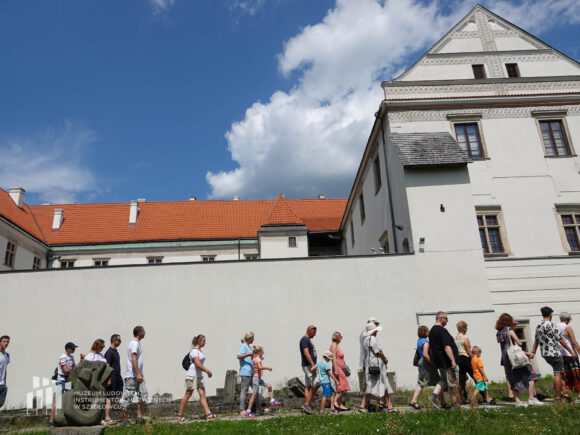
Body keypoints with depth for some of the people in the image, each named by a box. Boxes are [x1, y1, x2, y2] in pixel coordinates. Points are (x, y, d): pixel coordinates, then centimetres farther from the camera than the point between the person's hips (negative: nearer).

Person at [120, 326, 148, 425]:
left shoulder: (137, 343, 17)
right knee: (127, 398, 0)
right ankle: (124, 419, 8)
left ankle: (139, 417, 6)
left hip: (138, 376, 10)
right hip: (131, 376, -10)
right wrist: (138, 374, -23)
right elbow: (133, 359, -21)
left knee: (143, 395, 4)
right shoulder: (134, 343, -13)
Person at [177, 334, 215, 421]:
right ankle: (180, 415, 10)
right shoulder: (194, 351, -13)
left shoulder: (199, 351, 16)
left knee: (202, 394, 2)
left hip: (199, 376, 9)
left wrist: (207, 371, 12)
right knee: (188, 394, -1)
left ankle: (208, 414, -3)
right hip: (192, 375, -9)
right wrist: (208, 371, -19)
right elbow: (197, 364, -22)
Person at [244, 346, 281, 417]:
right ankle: (248, 411, -2)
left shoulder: (255, 359, 9)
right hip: (256, 378, -10)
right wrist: (268, 368, -22)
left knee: (269, 386, 12)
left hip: (259, 378, 10)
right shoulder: (258, 359, -17)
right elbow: (260, 367, -32)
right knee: (254, 395, -6)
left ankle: (272, 401, 15)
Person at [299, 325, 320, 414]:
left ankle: (306, 405, 11)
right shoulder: (304, 339, -12)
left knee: (308, 386, 9)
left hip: (310, 366, 10)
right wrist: (313, 365, -26)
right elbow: (306, 353, -22)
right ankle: (307, 404, -7)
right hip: (308, 366, -10)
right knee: (316, 384, -11)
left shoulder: (308, 340, 19)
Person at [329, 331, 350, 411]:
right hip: (338, 368, -10)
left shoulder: (336, 345, 18)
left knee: (341, 389, 9)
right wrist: (336, 370, -24)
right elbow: (334, 358, -19)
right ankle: (336, 402, -6)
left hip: (340, 369, 10)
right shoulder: (334, 345, -12)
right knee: (342, 387, -11)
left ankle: (340, 405, 11)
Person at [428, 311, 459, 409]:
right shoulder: (442, 330, -17)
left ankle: (434, 395, 3)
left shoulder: (431, 331, 13)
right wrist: (453, 360, -22)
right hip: (447, 361, -9)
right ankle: (454, 404, 12)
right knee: (452, 383, 3)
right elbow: (447, 347, -23)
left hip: (439, 361, 9)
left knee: (443, 380, 18)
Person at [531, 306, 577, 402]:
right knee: (557, 374, -3)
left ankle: (560, 391, 23)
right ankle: (558, 396, -2)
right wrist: (571, 351, -4)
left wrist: (533, 352, 23)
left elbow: (536, 341, 16)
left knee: (559, 372, 22)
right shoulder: (551, 325, -14)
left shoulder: (538, 326, 9)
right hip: (555, 353, -7)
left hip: (545, 354, 7)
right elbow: (561, 340, -12)